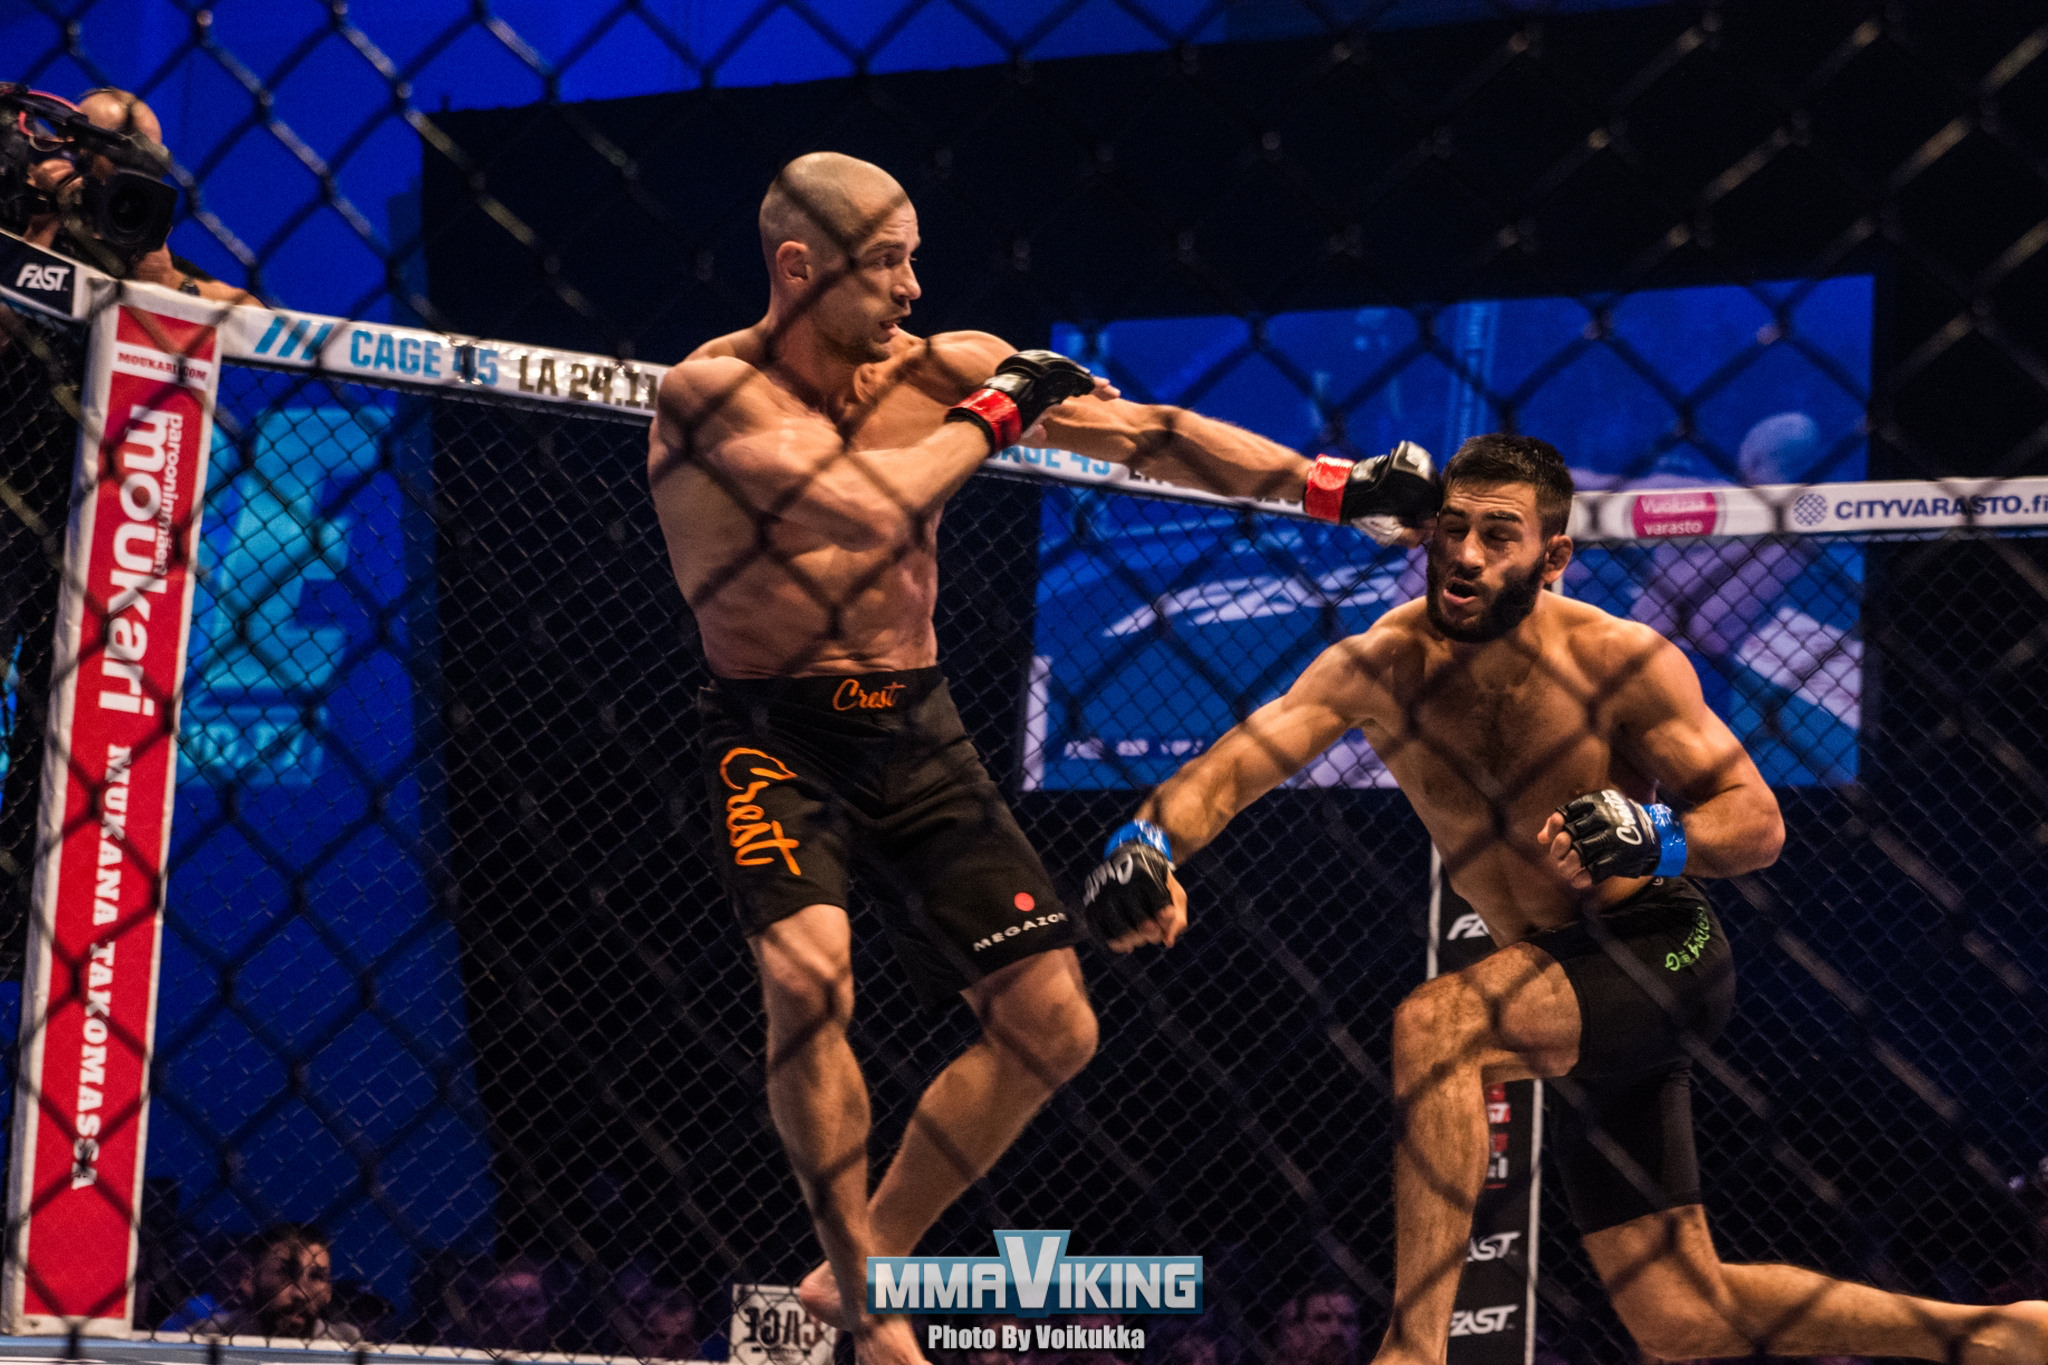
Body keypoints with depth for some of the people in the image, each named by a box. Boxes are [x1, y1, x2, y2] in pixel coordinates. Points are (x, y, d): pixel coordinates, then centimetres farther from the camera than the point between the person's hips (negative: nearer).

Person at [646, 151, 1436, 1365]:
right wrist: (991, 415, -12)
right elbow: (872, 505, -27)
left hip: (915, 729, 6)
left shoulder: (942, 369, 1)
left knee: (1053, 1027, 0)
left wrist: (1339, 486, -1)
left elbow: (1143, 432, 4)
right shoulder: (715, 390, -14)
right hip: (775, 730, -5)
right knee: (810, 970, -31)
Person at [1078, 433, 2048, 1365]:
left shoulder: (1622, 661, -15)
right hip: (1563, 983, 5)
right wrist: (1146, 843, -40)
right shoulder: (1380, 665, -7)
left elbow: (1757, 822, -13)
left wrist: (1649, 839, -34)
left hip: (1661, 959, -5)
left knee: (1434, 1023, -33)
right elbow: (1240, 760, -20)